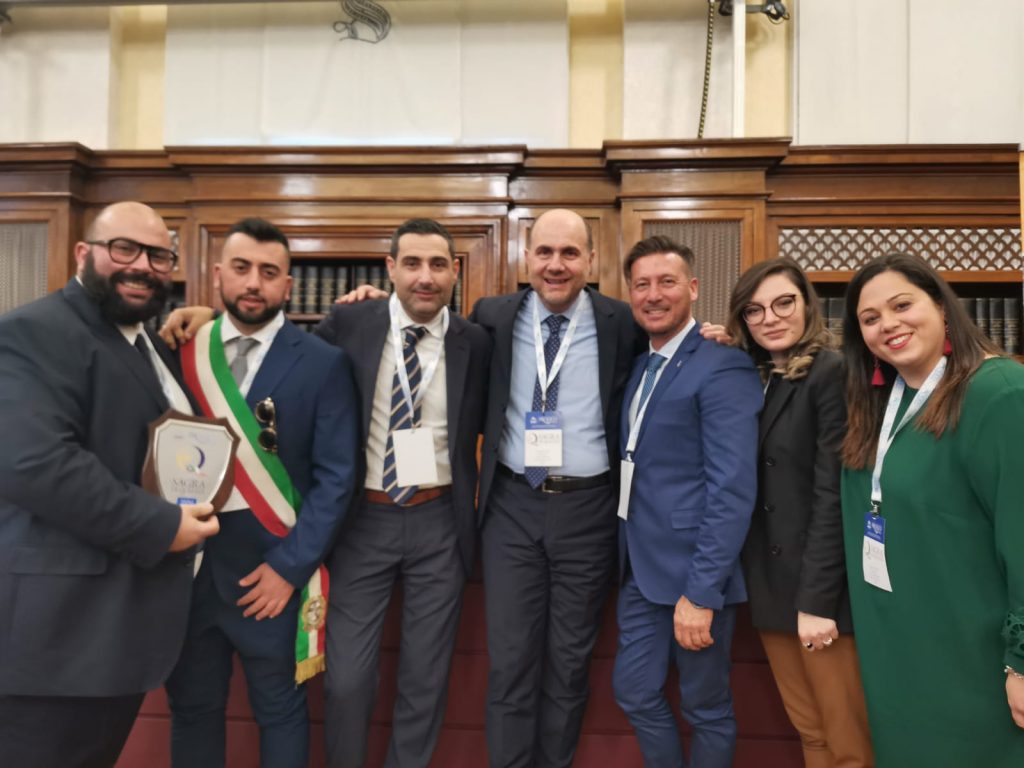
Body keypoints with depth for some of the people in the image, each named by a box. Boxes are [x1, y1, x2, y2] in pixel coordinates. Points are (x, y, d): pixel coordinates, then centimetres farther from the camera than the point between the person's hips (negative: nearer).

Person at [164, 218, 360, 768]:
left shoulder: (323, 364, -8)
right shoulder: (183, 350, 2)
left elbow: (336, 476, -10)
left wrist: (289, 566, -13)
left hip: (270, 565, -3)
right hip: (184, 559, 3)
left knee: (278, 708, 15)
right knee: (191, 706, 19)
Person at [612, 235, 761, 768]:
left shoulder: (723, 368, -16)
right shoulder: (640, 366, 10)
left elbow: (733, 489, -21)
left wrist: (701, 590, -22)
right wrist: (626, 557, 7)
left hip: (693, 571, -7)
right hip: (640, 567, 7)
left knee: (706, 709, 13)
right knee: (634, 693, 17)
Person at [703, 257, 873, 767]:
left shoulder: (831, 372, -11)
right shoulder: (751, 379, 10)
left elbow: (832, 494, -16)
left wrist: (817, 599, -18)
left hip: (820, 589, -6)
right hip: (769, 585, 6)